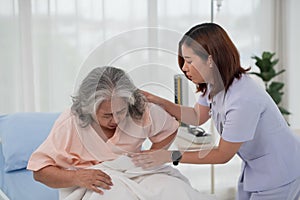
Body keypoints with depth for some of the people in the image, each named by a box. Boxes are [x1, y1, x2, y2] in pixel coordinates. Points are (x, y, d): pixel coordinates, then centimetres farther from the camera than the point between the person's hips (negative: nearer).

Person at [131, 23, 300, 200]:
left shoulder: (244, 100, -34)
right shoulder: (214, 84, -8)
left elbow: (223, 155, -23)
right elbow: (197, 116, 9)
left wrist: (171, 156, -23)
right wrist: (159, 102, -4)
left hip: (279, 174, -8)